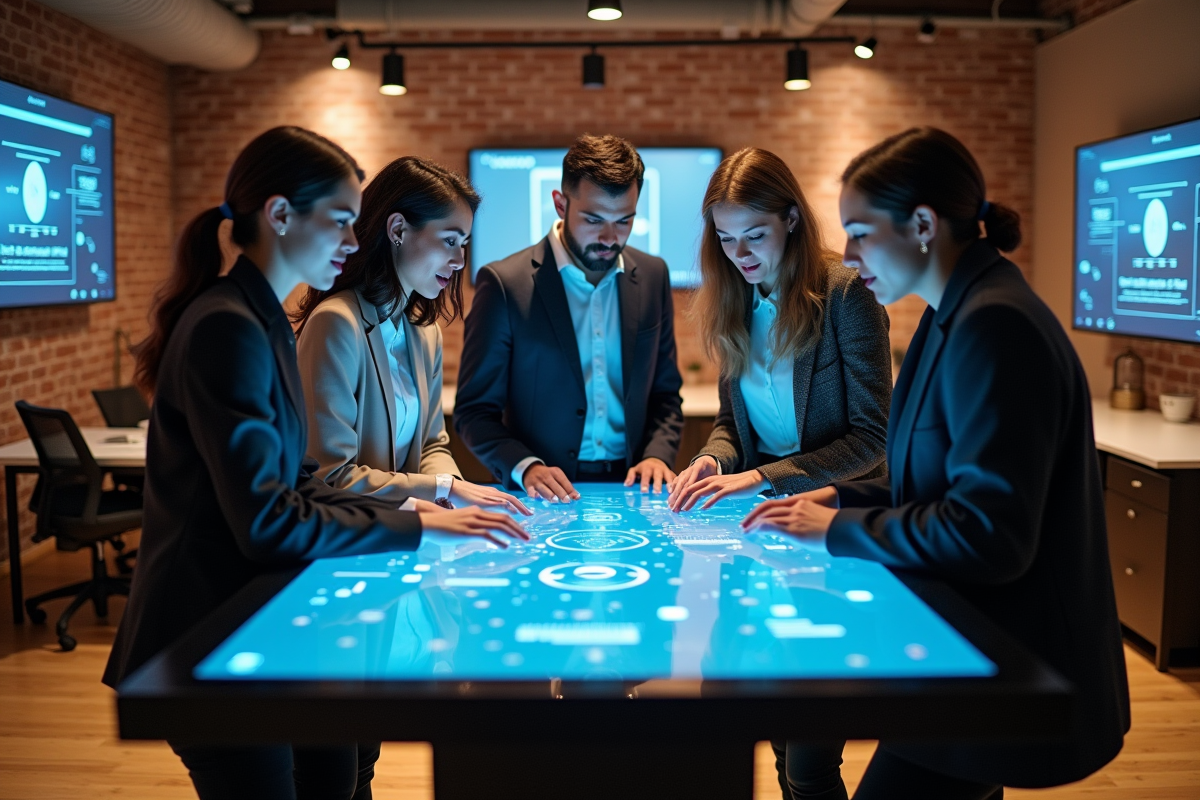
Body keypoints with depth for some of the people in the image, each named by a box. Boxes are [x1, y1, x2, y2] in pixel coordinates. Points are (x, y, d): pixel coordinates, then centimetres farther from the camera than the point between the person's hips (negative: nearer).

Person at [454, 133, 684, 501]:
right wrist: (525, 468, -18)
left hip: (630, 490, 3)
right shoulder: (503, 284, -5)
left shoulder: (652, 276, 8)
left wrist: (658, 455, -3)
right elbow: (474, 411, -2)